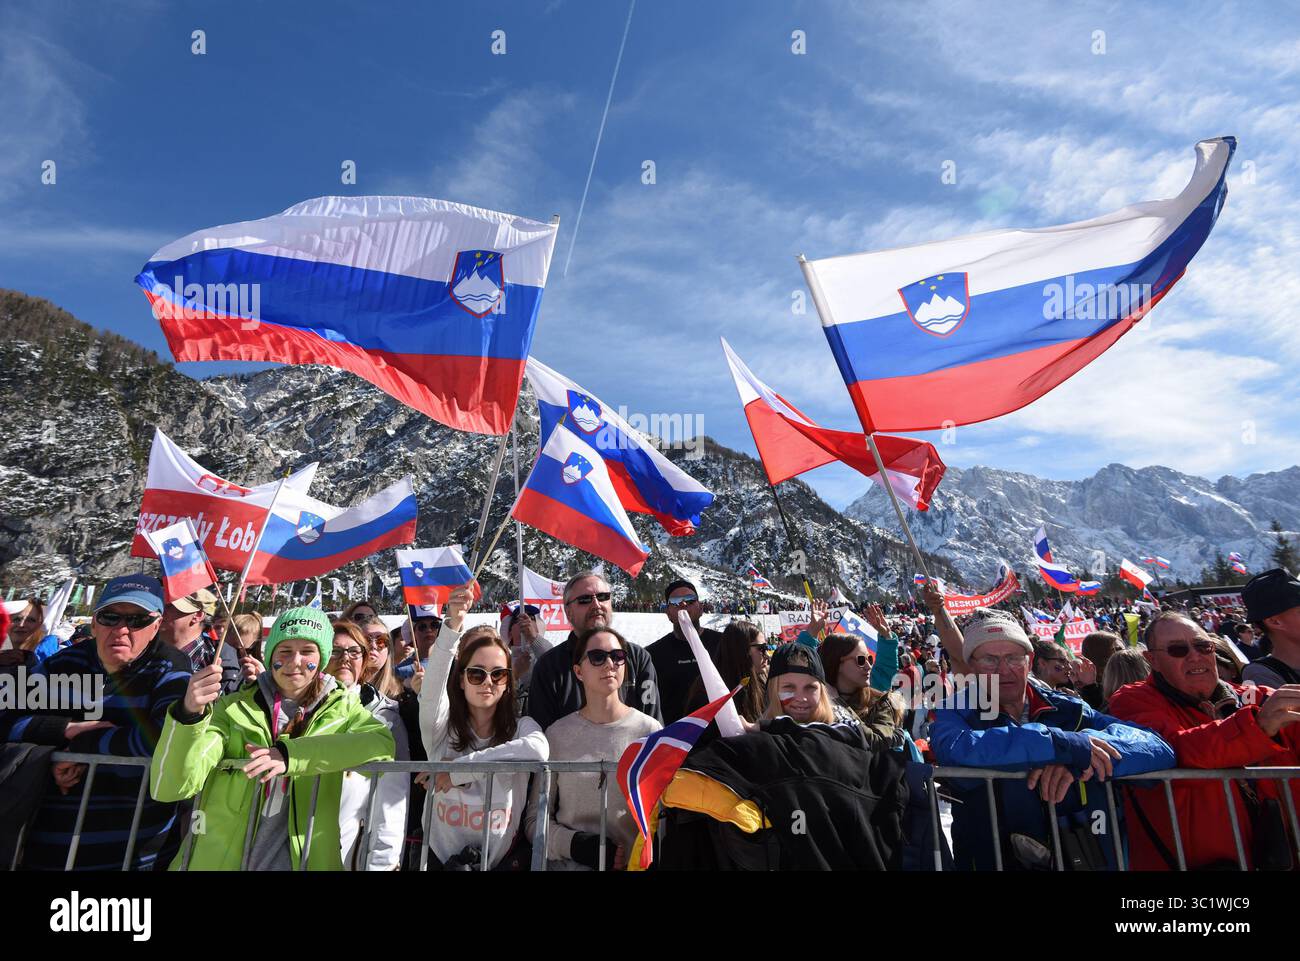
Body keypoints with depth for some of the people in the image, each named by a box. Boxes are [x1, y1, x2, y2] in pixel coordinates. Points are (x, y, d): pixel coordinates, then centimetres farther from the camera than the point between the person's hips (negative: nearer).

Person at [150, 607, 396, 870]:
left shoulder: (341, 708, 2)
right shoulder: (233, 709, 3)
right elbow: (169, 788, -7)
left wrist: (291, 755, -21)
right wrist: (189, 713, -21)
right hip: (219, 860, 2)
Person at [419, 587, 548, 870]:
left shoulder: (521, 727, 0)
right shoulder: (442, 727, 1)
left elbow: (539, 750, -22)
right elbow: (432, 689, -19)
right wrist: (453, 624, -34)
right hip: (442, 858, 1)